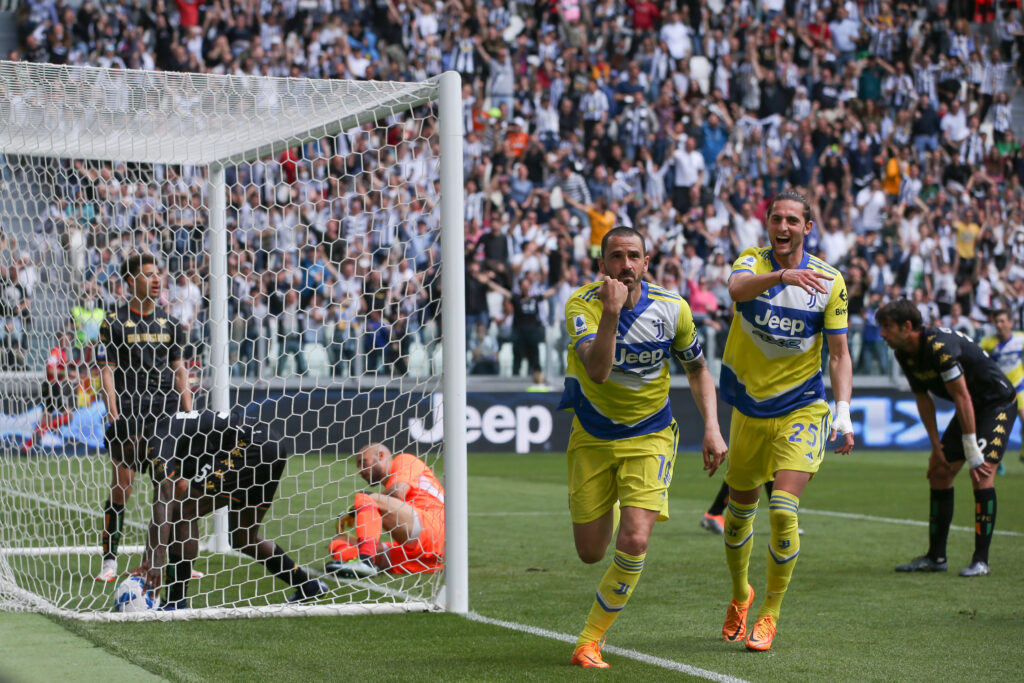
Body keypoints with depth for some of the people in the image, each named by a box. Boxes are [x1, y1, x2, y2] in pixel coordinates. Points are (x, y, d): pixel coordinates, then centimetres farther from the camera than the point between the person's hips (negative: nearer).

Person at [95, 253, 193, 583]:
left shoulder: (170, 323, 13)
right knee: (121, 487, -6)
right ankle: (109, 560, 1)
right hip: (130, 417, -4)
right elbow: (107, 371, -3)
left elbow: (179, 370, 15)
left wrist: (189, 414, 7)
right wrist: (113, 413, -13)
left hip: (167, 417, 4)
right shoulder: (114, 322, 0)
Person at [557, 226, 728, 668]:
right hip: (592, 438, 0)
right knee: (591, 553, 5)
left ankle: (590, 640, 0)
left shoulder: (672, 309, -10)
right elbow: (598, 370, -35)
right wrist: (612, 312, -47)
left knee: (634, 543, -18)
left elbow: (697, 369, 7)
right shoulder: (582, 304, -18)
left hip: (649, 436, 0)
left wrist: (712, 428, -4)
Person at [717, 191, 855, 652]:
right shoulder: (752, 262, -6)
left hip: (801, 410, -2)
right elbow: (737, 289, -31)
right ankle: (739, 595, 39)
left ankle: (769, 615, 1)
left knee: (784, 510, -15)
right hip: (748, 407, 2)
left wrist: (843, 412, -16)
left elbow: (839, 354, -3)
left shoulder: (829, 282, -6)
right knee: (740, 507, 13)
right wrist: (781, 275, -50)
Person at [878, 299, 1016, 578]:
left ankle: (981, 560, -15)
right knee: (939, 473, 5)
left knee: (982, 476, -20)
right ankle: (936, 557, 14)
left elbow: (962, 398, -30)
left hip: (998, 403, -9)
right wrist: (936, 446, 4)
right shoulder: (904, 354, -4)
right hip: (971, 408, 9)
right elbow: (923, 399, 7)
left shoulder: (940, 347, -32)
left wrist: (972, 451, -26)